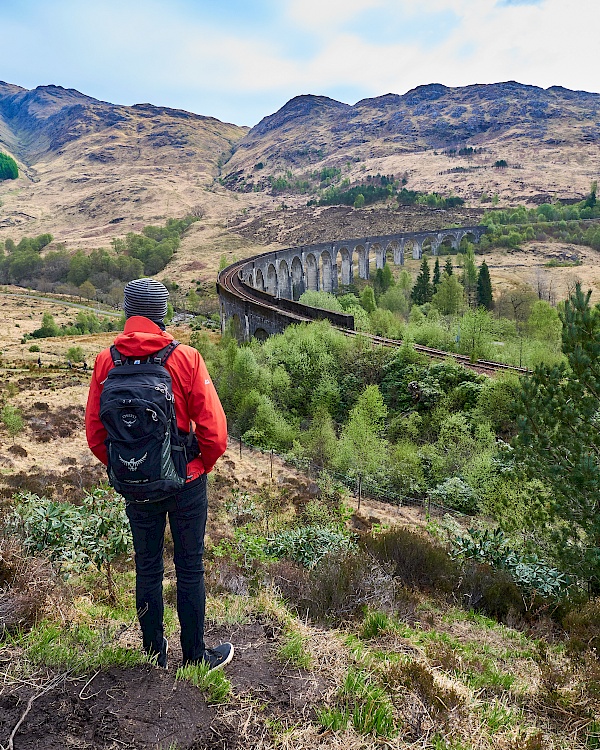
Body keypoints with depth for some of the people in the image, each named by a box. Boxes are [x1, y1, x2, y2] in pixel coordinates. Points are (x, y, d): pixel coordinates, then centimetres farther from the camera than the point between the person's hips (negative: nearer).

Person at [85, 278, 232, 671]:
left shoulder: (106, 361, -7)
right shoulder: (186, 358, -16)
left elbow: (94, 433, -2)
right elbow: (214, 429, -16)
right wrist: (203, 466, 3)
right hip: (186, 482, -2)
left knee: (147, 568, 18)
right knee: (190, 569, 12)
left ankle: (155, 653, 35)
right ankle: (196, 656, 27)